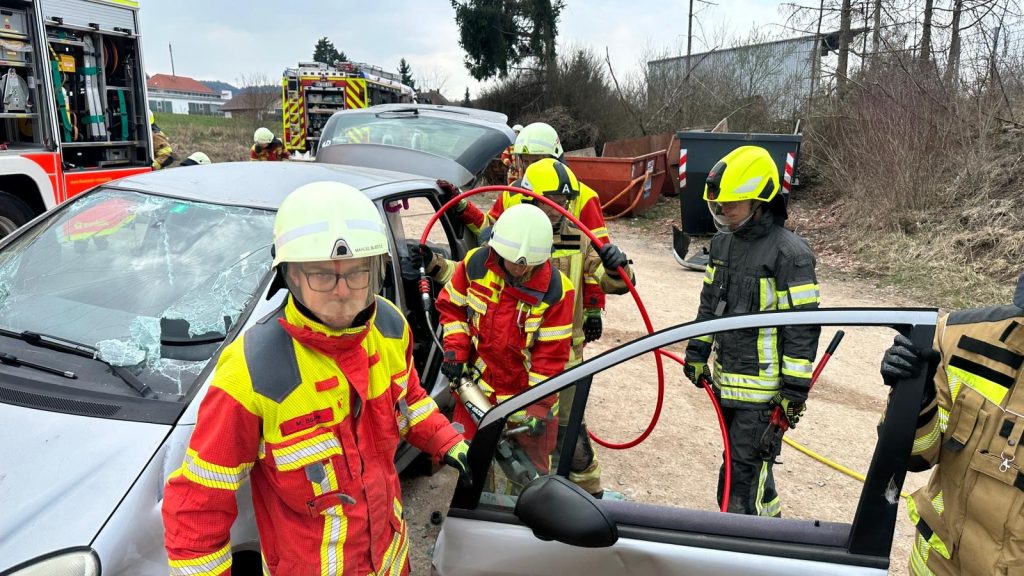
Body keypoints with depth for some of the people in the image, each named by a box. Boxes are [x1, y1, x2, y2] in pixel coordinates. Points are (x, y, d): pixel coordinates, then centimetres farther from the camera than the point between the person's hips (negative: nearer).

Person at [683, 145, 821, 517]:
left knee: (743, 472, -1)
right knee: (747, 459, 21)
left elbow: (803, 327, -15)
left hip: (762, 386, -8)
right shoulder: (723, 242, 7)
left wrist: (795, 390, -14)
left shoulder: (789, 253, -16)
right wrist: (697, 354, 17)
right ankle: (768, 518, 39)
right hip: (725, 378, 8)